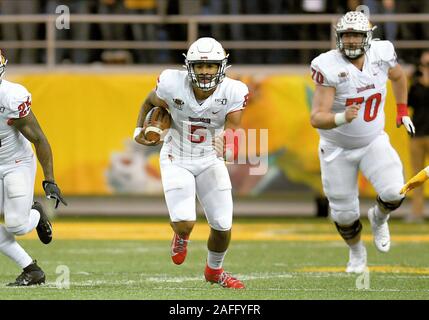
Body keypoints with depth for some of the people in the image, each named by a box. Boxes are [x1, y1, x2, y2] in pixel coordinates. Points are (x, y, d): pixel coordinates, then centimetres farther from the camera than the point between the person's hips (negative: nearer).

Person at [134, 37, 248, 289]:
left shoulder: (233, 93, -20)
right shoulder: (173, 84, -22)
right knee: (185, 224, -17)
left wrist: (226, 145, -39)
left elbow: (232, 131, -18)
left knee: (223, 226, 2)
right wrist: (140, 129, -5)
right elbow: (150, 102, 1)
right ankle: (181, 237, 25)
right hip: (177, 160, -2)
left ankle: (214, 270, 35)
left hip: (211, 161, 2)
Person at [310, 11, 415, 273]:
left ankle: (378, 218, 17)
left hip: (373, 142, 2)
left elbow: (398, 76, 13)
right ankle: (357, 253, 37)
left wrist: (403, 111, 13)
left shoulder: (381, 54, -13)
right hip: (337, 150, -2)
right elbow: (317, 118, -30)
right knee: (344, 213, 5)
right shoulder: (330, 68, -25)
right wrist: (342, 118, -48)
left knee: (394, 193, -20)